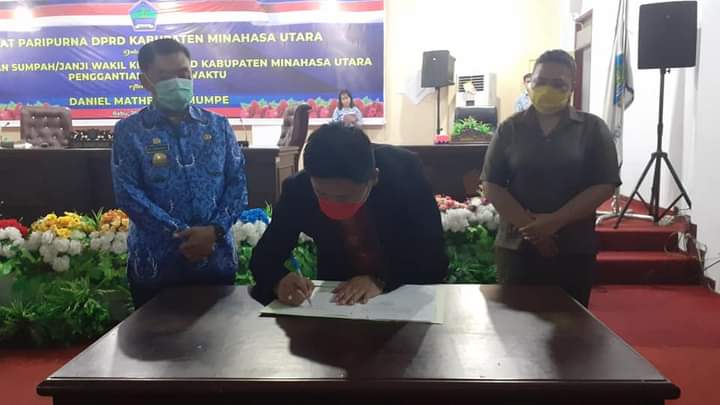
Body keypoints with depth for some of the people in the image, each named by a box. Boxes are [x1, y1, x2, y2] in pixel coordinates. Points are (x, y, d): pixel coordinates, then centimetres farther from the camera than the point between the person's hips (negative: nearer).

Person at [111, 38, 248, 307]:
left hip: (217, 261, 2)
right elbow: (127, 193, -9)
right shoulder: (129, 131, 0)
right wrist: (181, 235, -16)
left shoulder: (218, 126, 7)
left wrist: (215, 230, -14)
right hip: (154, 265, -2)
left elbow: (238, 183, 2)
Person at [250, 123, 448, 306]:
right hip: (336, 299, 0)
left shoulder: (404, 170, -19)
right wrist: (279, 280, -28)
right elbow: (264, 256, -7)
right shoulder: (297, 189, -16)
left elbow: (435, 258, -17)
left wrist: (380, 281, -31)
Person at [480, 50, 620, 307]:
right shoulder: (510, 129, 5)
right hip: (517, 247, 1)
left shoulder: (592, 128, 2)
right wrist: (527, 225, -13)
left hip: (574, 250, 0)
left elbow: (604, 186, -5)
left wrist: (554, 221, -16)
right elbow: (491, 184, 0)